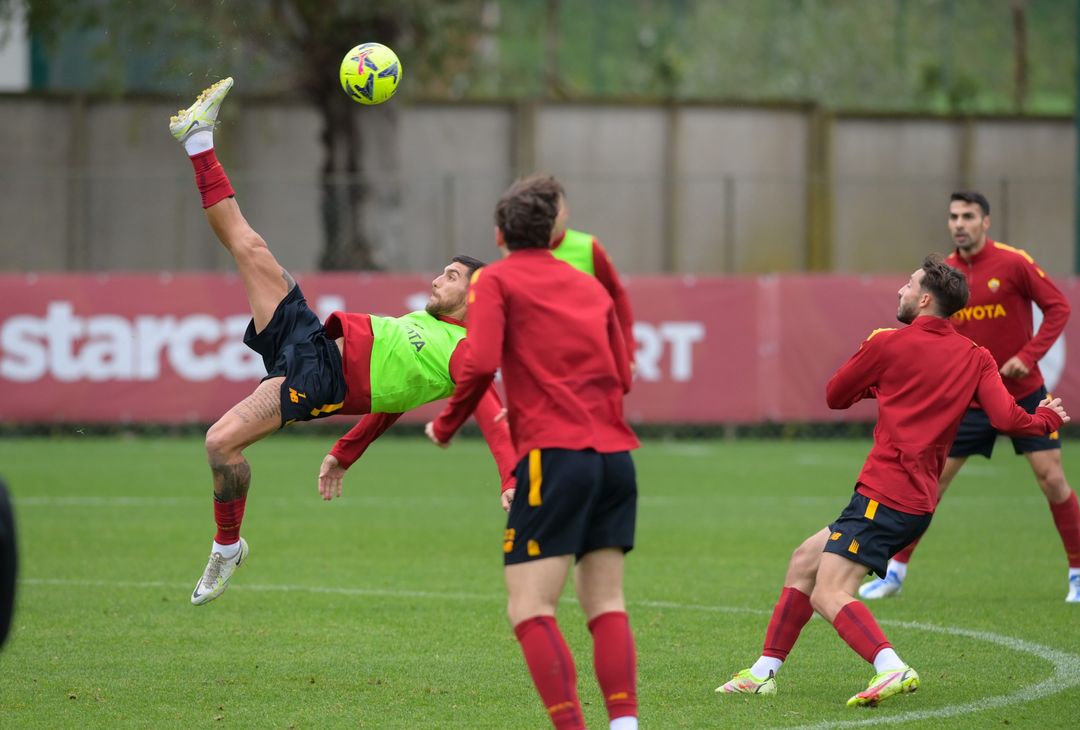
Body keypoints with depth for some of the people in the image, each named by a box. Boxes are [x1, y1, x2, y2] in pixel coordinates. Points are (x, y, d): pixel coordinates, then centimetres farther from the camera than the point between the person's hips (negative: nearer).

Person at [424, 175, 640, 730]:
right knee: (606, 603, 9)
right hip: (614, 453, 6)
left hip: (554, 454, -6)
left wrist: (445, 426, 4)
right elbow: (622, 376, 18)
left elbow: (480, 364, -10)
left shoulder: (495, 280, 4)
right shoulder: (590, 287, 20)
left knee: (530, 610, -6)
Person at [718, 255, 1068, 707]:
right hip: (918, 502, 8)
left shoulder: (887, 344, -5)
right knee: (804, 561, 20)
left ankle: (892, 669, -37)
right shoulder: (976, 358, 7)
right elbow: (1006, 418, -6)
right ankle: (764, 672, 23)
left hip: (882, 496, -8)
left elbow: (835, 396, 9)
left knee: (828, 596, -15)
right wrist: (1047, 419, 14)